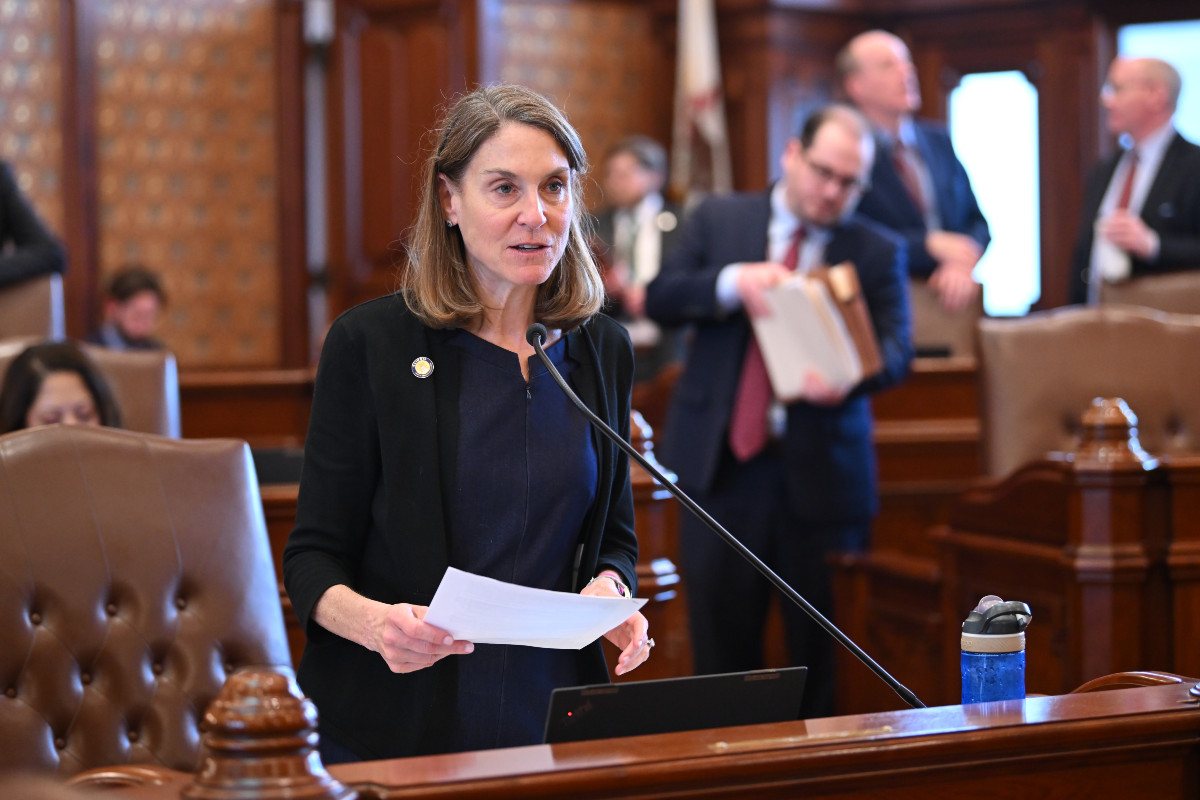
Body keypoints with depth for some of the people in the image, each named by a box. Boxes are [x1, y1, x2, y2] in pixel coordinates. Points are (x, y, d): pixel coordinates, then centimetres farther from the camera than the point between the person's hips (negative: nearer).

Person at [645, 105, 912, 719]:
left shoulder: (878, 251, 6)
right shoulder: (718, 219, 8)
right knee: (721, 633, 5)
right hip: (721, 460, 1)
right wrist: (732, 282, -18)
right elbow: (660, 300, 1)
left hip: (821, 468, -1)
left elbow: (895, 351, -4)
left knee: (822, 646, 3)